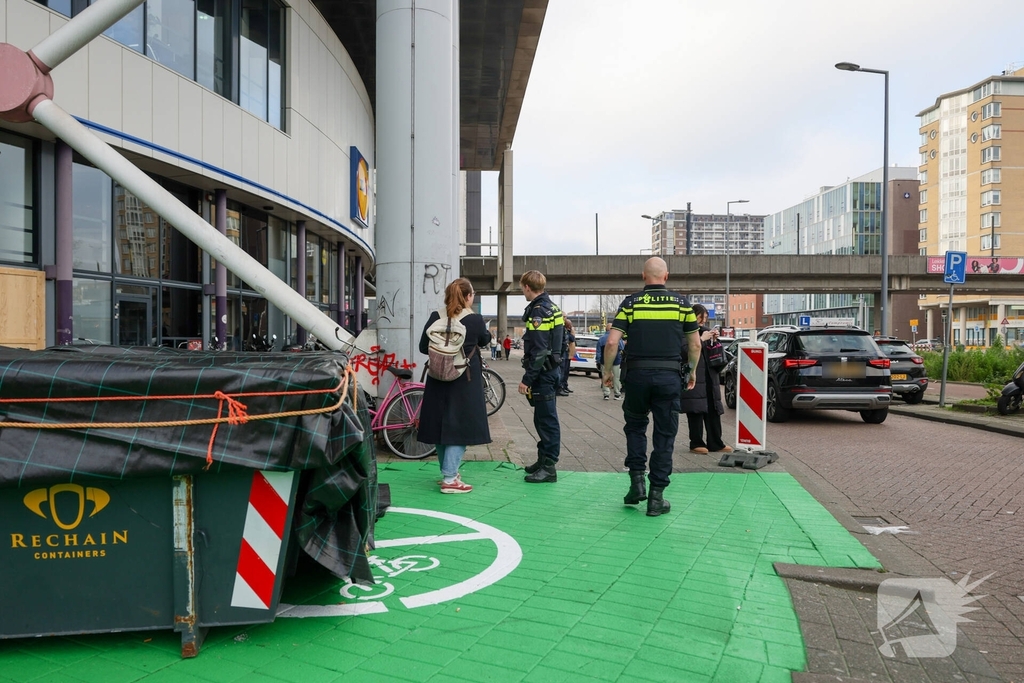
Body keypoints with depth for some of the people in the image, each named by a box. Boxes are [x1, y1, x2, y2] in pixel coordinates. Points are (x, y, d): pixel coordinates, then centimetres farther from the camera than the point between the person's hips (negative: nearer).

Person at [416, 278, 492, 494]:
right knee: (459, 427, 1)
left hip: (439, 379, 4)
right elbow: (484, 341, 9)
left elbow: (423, 347, 2)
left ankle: (448, 471, 30)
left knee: (441, 425, 15)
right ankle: (449, 479, -1)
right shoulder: (475, 319, -10)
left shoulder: (436, 317, -3)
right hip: (465, 381, -4)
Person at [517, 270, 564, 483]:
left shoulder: (538, 312, -16)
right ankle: (544, 460, 26)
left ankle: (548, 467, 1)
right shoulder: (552, 308, 14)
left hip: (543, 373, -10)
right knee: (544, 419, 16)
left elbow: (539, 351, -22)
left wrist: (527, 379, -19)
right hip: (551, 370, 10)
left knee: (546, 419, -5)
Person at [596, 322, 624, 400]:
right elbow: (621, 348, 1)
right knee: (616, 378, 9)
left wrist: (598, 362, 3)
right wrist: (624, 343, 21)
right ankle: (617, 394, 14)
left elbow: (598, 352, -3)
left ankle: (606, 394, 0)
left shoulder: (601, 338, -5)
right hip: (616, 361, 0)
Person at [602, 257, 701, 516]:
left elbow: (612, 342, -6)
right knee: (665, 435, 7)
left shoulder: (630, 303, 1)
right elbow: (695, 344, 8)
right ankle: (656, 496, 9)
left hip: (637, 374, 0)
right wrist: (693, 372, 22)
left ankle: (637, 481, 12)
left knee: (635, 427, 21)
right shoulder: (681, 303, 5)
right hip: (669, 375, 0)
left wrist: (607, 370, 8)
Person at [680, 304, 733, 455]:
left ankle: (715, 443, 12)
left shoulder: (705, 330, 17)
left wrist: (713, 340, 2)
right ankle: (696, 443, 4)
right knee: (695, 411, -4)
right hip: (694, 376, -7)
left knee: (713, 410, 7)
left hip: (709, 375, 7)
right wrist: (702, 339, -15)